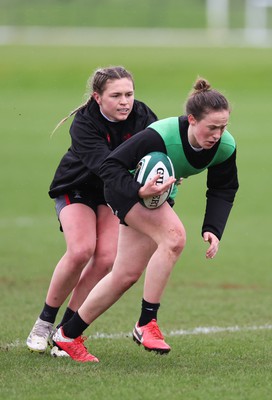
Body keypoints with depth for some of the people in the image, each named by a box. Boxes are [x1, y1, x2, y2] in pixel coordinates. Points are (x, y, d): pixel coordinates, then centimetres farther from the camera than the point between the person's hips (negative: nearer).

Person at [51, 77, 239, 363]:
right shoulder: (160, 136, -36)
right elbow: (109, 167, -30)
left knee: (126, 275, 8)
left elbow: (222, 190, -5)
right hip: (127, 188, -7)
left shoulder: (226, 147, -20)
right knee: (174, 235, -31)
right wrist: (140, 191, -45)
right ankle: (146, 325, -21)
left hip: (158, 194, 7)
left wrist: (213, 229, -19)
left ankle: (69, 334, 24)